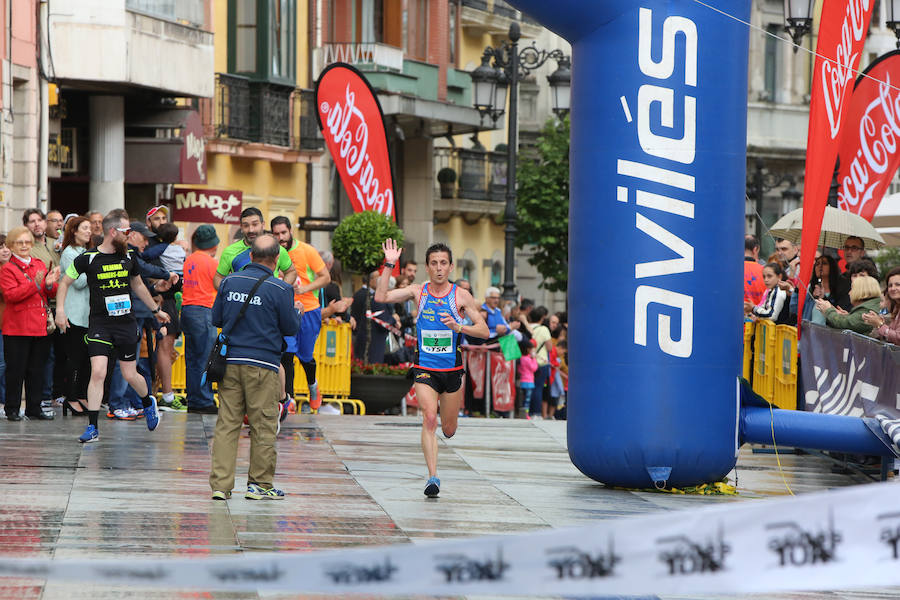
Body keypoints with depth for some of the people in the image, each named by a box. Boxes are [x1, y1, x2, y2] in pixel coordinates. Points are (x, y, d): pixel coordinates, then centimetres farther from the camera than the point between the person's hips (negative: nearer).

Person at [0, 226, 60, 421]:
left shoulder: (40, 265, 15)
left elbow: (52, 294, 15)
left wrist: (50, 284, -9)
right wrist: (35, 285, -24)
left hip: (40, 325, 5)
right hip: (17, 328, -5)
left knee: (37, 369, 8)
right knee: (16, 369, -3)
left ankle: (34, 408, 15)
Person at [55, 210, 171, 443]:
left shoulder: (129, 257, 6)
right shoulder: (88, 258, -6)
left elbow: (138, 285, 23)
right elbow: (65, 282, 5)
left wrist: (156, 310, 30)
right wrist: (60, 309, -6)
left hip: (126, 323, 3)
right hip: (99, 325, -3)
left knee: (130, 375, 6)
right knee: (98, 373, -13)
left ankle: (148, 403, 39)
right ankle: (92, 428, -7)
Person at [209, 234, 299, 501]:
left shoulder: (229, 282, 4)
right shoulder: (280, 289, -9)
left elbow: (216, 319, 11)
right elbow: (291, 328, -2)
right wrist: (296, 312, 18)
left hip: (230, 362, 4)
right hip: (263, 364, -4)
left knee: (226, 424, 5)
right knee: (263, 426, 5)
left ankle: (220, 484, 2)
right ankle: (260, 484, 10)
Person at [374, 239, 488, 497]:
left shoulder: (461, 296, -2)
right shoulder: (418, 292, 1)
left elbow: (484, 331, -4)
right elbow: (381, 297, -9)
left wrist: (458, 327, -21)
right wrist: (389, 265, -15)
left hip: (452, 369, 1)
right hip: (425, 369, -1)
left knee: (448, 429, 11)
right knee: (429, 419, -19)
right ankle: (433, 477, -18)